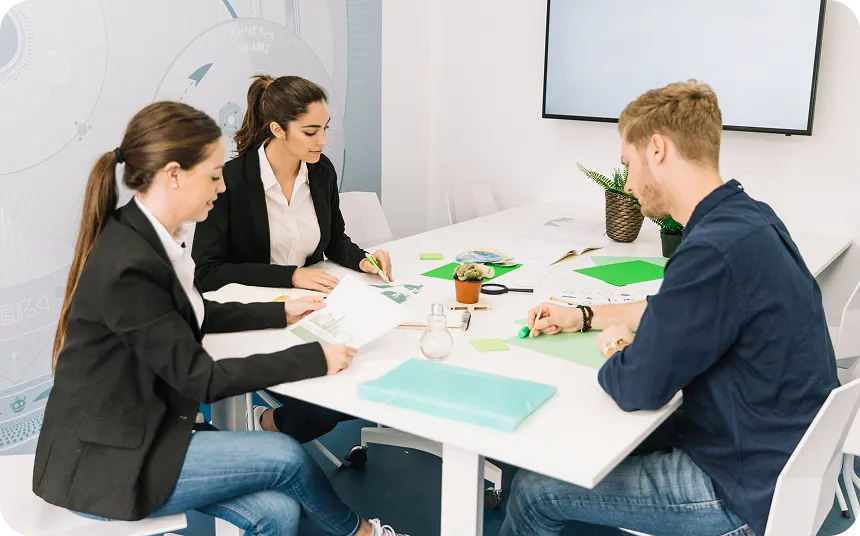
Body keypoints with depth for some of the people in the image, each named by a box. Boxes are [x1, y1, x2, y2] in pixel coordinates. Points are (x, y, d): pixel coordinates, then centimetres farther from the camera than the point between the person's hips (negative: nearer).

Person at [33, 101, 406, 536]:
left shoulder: (148, 237, 0)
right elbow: (200, 378, -23)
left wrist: (281, 314, 13)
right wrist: (316, 358, -19)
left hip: (138, 431, 8)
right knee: (286, 457, -6)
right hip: (104, 463, -8)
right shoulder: (127, 266, -27)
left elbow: (192, 317, 17)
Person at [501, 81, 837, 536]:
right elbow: (670, 311, 19)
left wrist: (614, 347, -2)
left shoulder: (717, 250, -30)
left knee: (534, 491, -2)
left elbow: (635, 388, -23)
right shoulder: (746, 217, 2)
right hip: (765, 451, 9)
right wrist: (584, 316, 16)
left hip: (745, 493, -9)